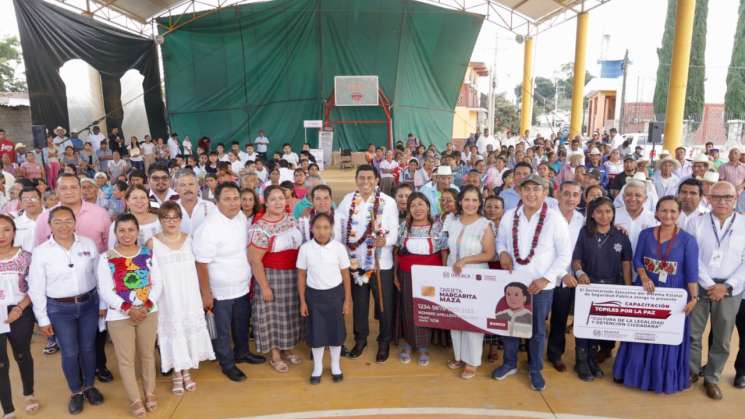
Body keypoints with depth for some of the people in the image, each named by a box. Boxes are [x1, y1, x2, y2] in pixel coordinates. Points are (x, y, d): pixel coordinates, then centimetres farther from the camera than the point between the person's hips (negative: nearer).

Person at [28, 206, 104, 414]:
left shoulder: (88, 244, -5)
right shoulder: (41, 251, -9)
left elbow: (99, 275, 2)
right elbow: (36, 288, -4)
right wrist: (43, 319, -3)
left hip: (89, 303, 1)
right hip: (59, 308, -1)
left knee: (88, 348, 13)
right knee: (69, 353, 7)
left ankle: (89, 386, 36)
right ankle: (76, 392, 30)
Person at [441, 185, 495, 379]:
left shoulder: (484, 225, -10)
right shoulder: (451, 221, 3)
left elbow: (489, 254, -12)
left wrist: (465, 260, -19)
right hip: (452, 276, 5)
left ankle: (472, 361, 17)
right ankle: (459, 355, 29)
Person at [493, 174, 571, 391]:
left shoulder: (554, 218, -13)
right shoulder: (509, 216, -2)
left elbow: (564, 254, -9)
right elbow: (501, 240, 13)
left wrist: (546, 278, -15)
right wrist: (503, 252, -10)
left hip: (541, 285, -3)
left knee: (537, 330, 13)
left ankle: (535, 370, 34)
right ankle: (510, 363, 37)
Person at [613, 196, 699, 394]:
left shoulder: (688, 240, -6)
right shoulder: (646, 234, 1)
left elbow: (692, 272, -8)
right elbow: (637, 260, 1)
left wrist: (694, 298, -15)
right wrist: (644, 277, -16)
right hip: (645, 291, 2)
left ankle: (663, 378, 26)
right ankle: (636, 372, 28)